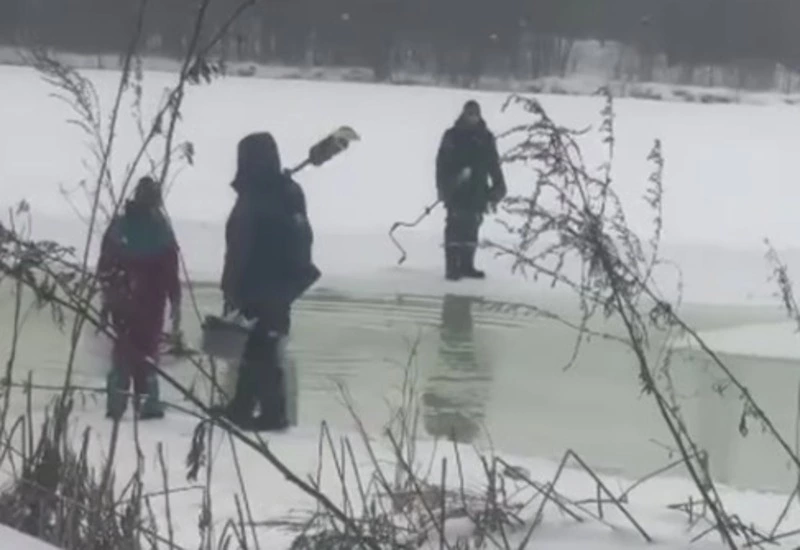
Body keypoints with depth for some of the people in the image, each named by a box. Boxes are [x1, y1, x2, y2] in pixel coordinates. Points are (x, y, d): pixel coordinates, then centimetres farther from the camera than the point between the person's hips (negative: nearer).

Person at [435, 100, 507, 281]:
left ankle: (467, 265, 16)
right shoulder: (452, 136, 0)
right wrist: (444, 187, -11)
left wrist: (498, 188, 8)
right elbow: (442, 163, -3)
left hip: (477, 192, 4)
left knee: (471, 228, 8)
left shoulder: (486, 137, 10)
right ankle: (452, 266, -7)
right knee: (455, 228, -8)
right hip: (457, 191, -4)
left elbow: (494, 165, 13)